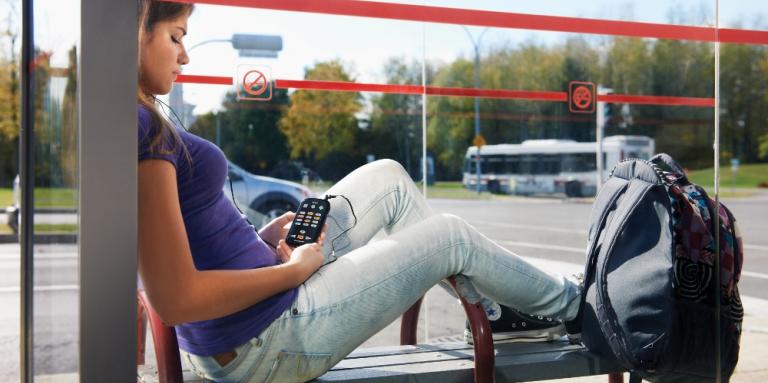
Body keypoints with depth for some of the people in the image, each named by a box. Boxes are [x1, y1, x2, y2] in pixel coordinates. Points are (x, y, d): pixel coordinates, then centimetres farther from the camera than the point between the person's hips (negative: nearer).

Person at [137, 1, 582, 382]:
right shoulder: (145, 127, -24)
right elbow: (177, 299, -29)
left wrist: (262, 241, 4)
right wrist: (295, 270, -15)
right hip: (264, 344, -9)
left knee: (386, 178, 18)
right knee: (453, 237, 8)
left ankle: (486, 301, 33)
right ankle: (571, 303, 35)